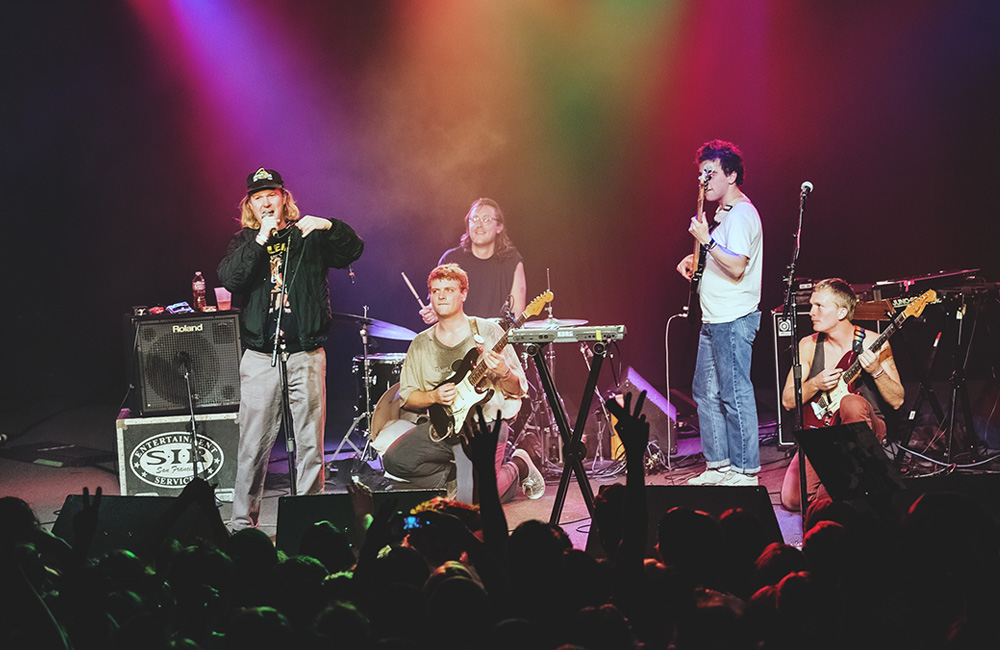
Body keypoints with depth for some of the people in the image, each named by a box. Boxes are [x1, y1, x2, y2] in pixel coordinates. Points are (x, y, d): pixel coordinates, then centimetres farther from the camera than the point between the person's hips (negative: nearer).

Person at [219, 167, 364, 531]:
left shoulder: (310, 236, 8)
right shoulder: (245, 242, 11)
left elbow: (353, 251, -4)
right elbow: (229, 279, -7)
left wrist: (329, 226, -21)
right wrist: (260, 239, -14)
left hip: (306, 354, 0)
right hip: (260, 356, 0)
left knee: (310, 442, 2)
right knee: (252, 445, 0)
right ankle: (242, 522, 9)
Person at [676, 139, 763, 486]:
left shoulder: (741, 215, -15)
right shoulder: (725, 213, 18)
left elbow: (737, 267, -24)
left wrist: (707, 240, -26)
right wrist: (696, 259, 15)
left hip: (734, 320, -11)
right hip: (714, 320, 11)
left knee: (734, 394, -8)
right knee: (706, 392, 13)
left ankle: (745, 470, -4)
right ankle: (719, 465, 20)